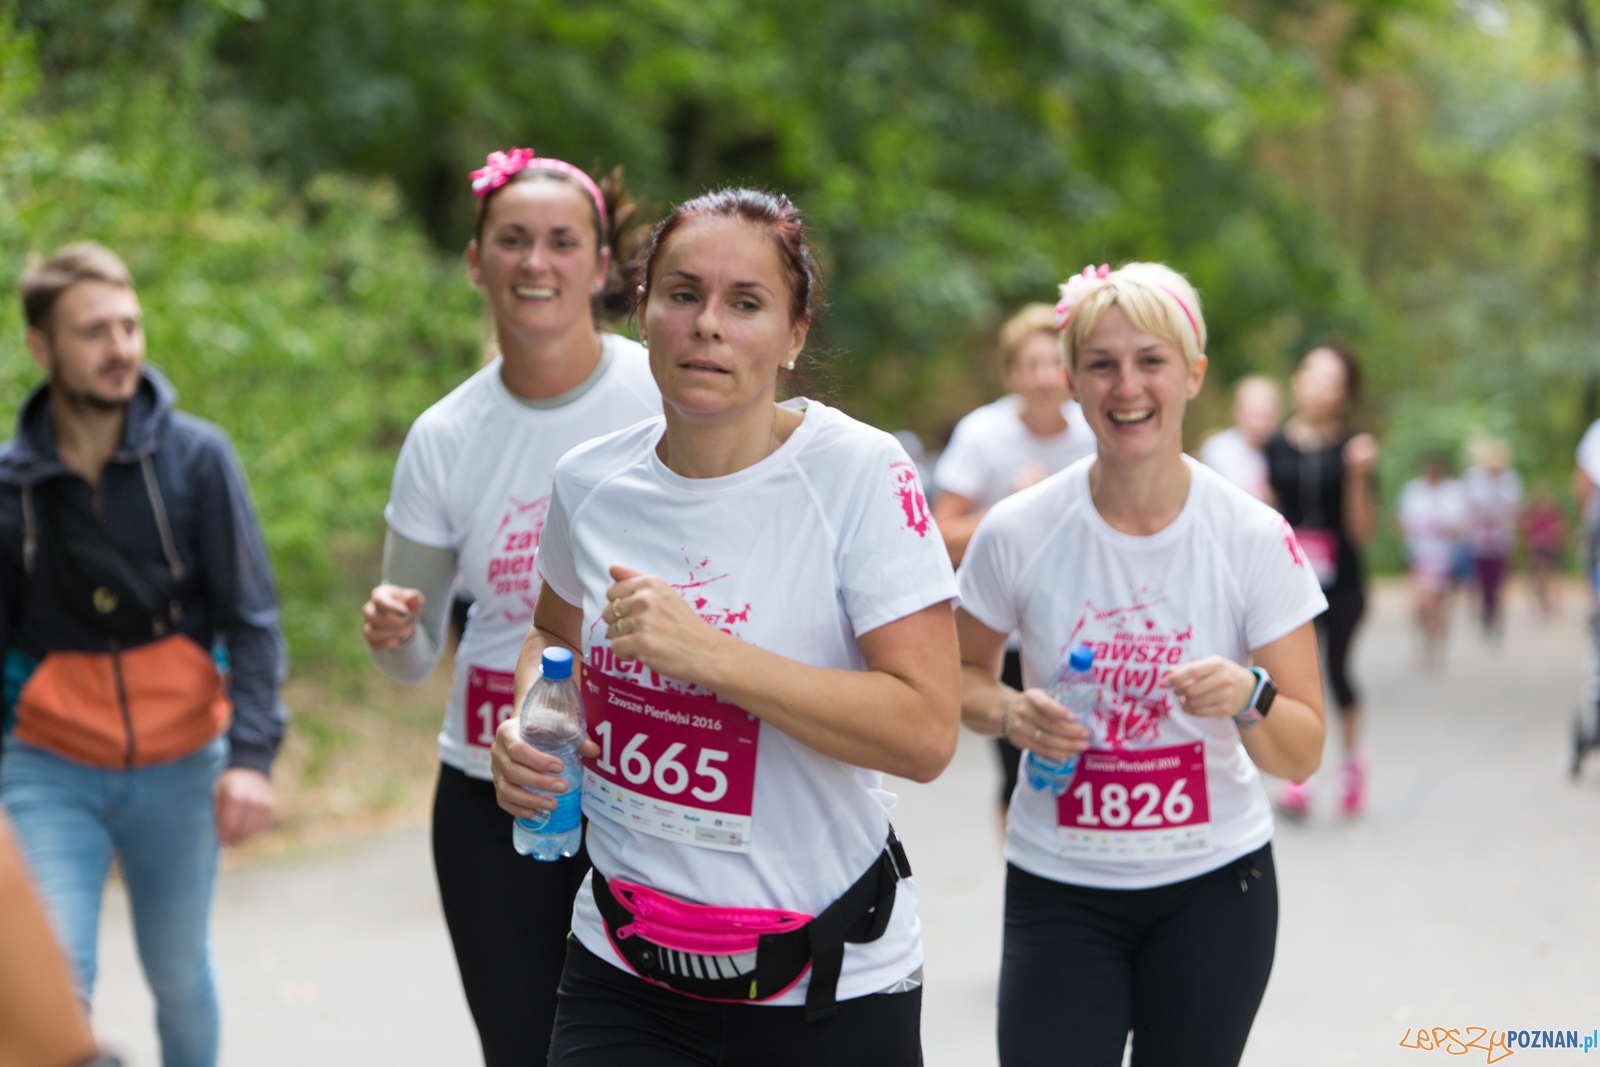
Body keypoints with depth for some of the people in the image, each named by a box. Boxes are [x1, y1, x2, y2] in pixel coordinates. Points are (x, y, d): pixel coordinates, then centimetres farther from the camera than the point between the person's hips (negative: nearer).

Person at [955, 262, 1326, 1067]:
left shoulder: (1255, 538, -9)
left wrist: (1248, 699, -28)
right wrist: (1008, 713, -13)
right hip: (1060, 889, 0)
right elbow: (959, 673, 9)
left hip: (1212, 886, 0)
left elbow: (1303, 754, -7)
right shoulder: (1018, 533, -8)